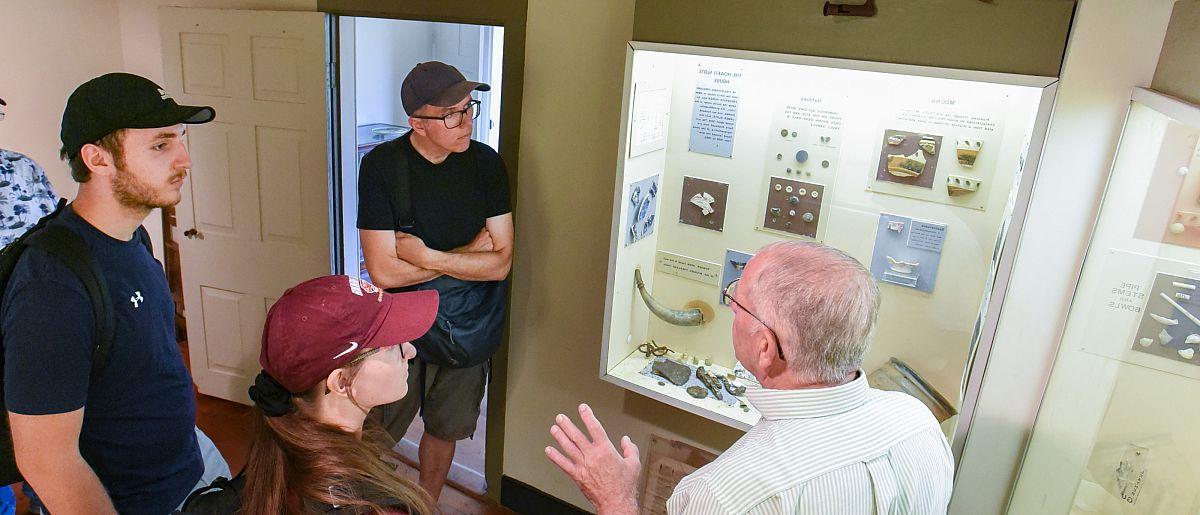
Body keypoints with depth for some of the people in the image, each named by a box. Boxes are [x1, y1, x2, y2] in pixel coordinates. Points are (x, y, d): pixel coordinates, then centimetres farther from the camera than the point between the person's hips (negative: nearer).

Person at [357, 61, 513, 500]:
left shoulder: (486, 164, -9)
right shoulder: (382, 165, -16)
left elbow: (500, 263, -12)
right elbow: (383, 270, -21)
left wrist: (425, 255, -20)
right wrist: (467, 253, -17)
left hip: (469, 327, 3)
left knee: (444, 430, 21)